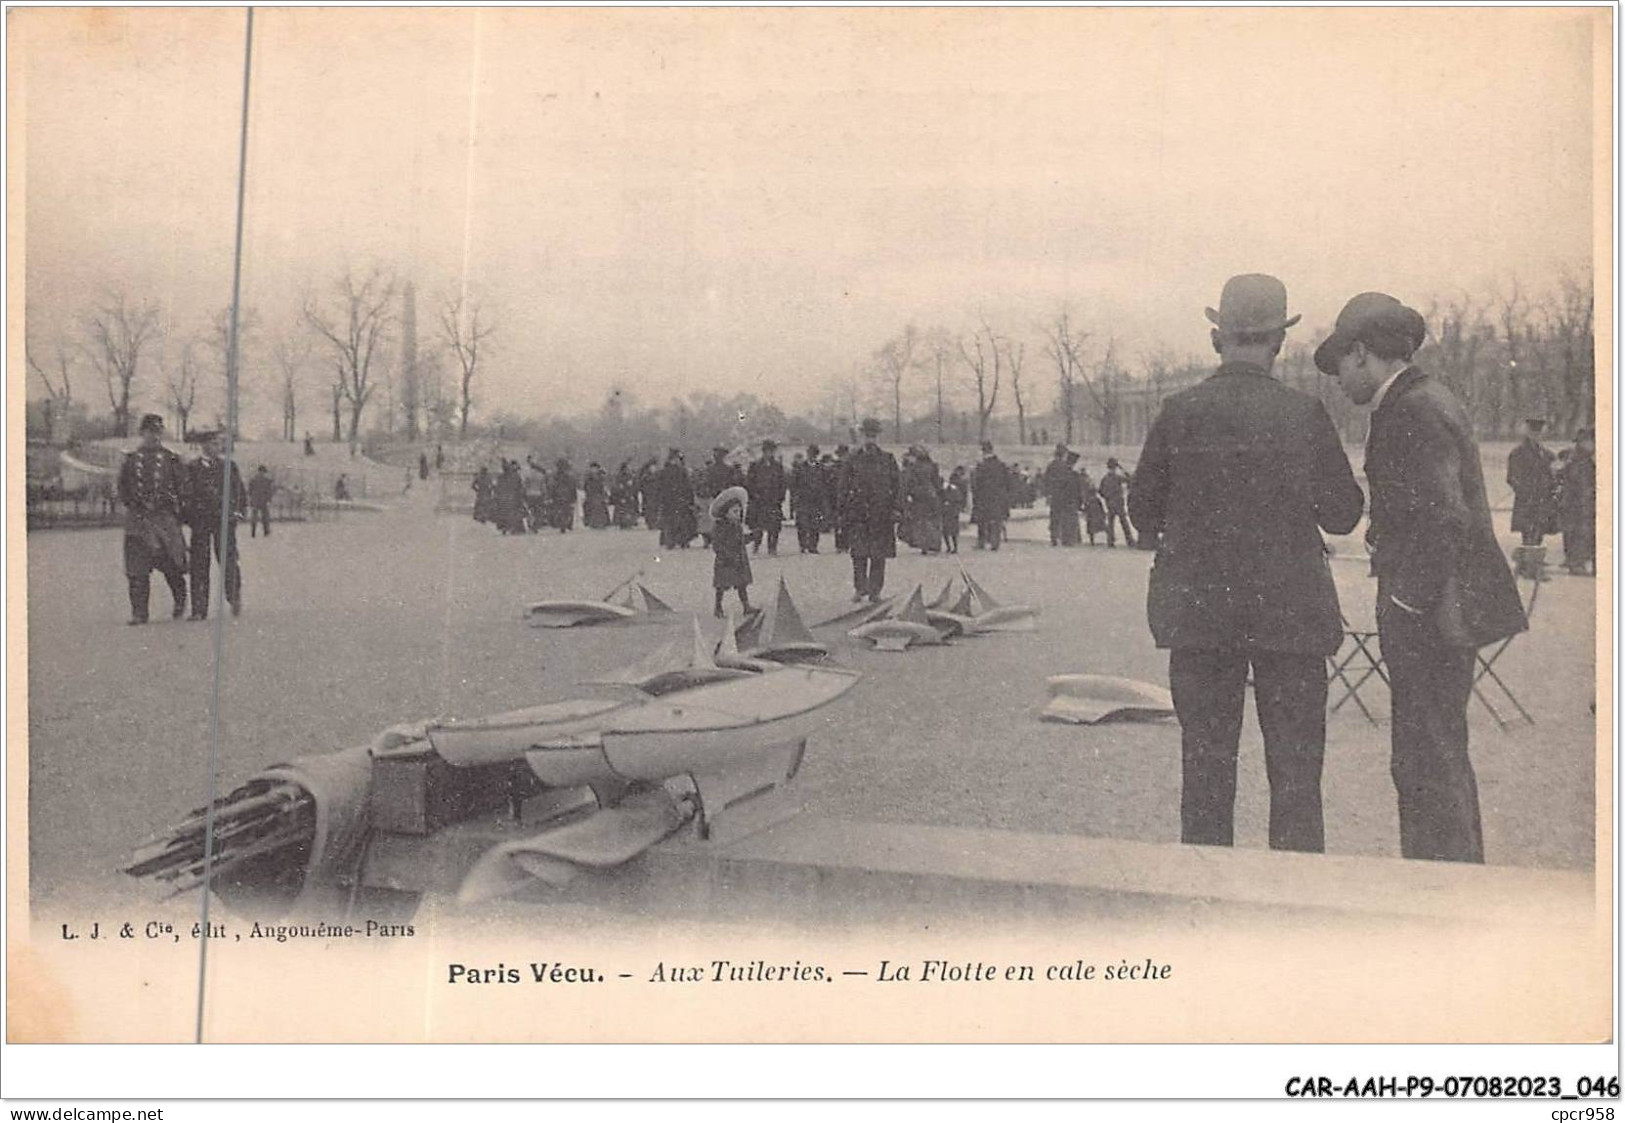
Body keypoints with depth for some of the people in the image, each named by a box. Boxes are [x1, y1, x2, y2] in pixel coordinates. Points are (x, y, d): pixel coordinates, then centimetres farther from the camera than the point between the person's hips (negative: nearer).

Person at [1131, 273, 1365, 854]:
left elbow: (1144, 510, 2)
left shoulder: (1179, 412, -5)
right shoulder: (1305, 414, -8)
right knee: (1295, 768, 7)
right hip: (1290, 608, -1)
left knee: (1205, 765, 11)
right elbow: (1343, 514, -2)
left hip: (1199, 610, 2)